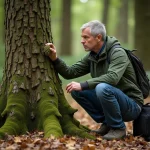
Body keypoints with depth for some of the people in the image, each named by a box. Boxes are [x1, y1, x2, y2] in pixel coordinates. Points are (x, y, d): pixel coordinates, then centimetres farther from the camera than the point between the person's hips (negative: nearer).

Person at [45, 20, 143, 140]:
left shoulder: (117, 53, -18)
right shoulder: (91, 56, 6)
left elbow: (112, 77, -36)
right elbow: (70, 72, 4)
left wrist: (83, 85, -36)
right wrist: (55, 59, -11)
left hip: (131, 106, -7)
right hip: (110, 101, 8)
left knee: (103, 88, -34)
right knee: (76, 91, -4)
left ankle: (118, 128, -13)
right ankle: (107, 124, 4)